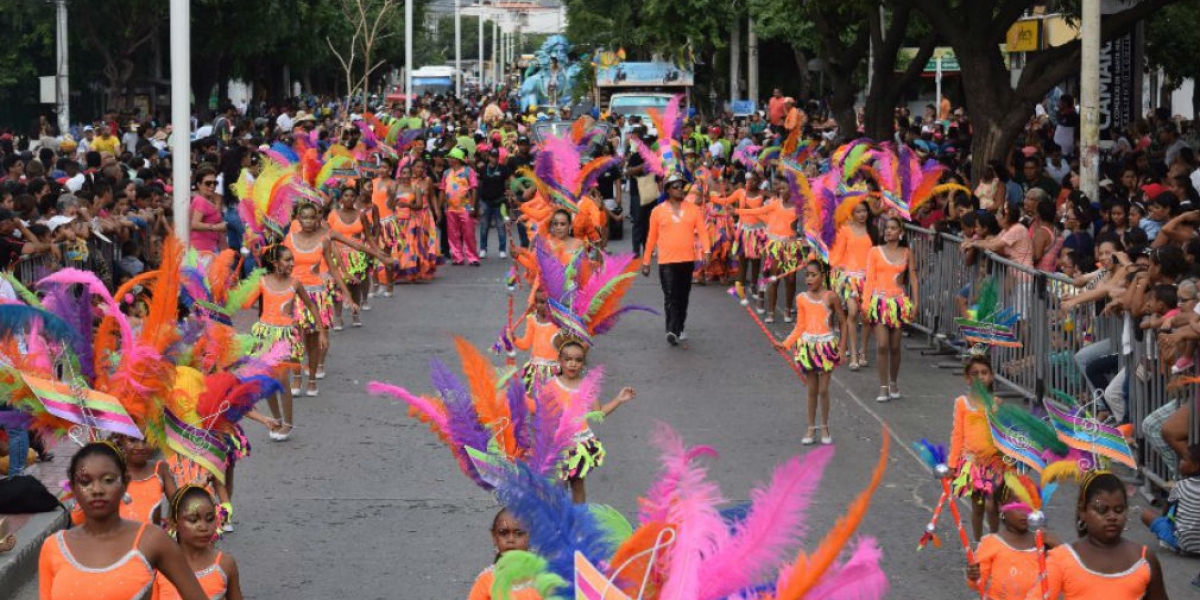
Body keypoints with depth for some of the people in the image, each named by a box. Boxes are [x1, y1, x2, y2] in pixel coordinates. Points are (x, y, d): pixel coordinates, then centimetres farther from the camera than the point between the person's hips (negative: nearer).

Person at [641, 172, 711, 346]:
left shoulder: (693, 209, 6)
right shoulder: (658, 211, 3)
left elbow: (702, 231, 1)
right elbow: (651, 237, 7)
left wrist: (706, 250, -16)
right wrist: (646, 262, 9)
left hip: (687, 260, 3)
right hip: (666, 261, -3)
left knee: (683, 296, 11)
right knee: (670, 296, -12)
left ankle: (679, 330, 23)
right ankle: (672, 331, -20)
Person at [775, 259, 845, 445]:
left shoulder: (830, 296, -8)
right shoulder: (802, 298, 1)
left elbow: (843, 322, -3)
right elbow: (800, 326, 5)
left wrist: (842, 347, -7)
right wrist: (786, 344, -5)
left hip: (827, 346, -3)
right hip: (808, 346, 3)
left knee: (823, 390, 1)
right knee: (812, 390, 9)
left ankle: (825, 429, 14)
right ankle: (811, 429, 17)